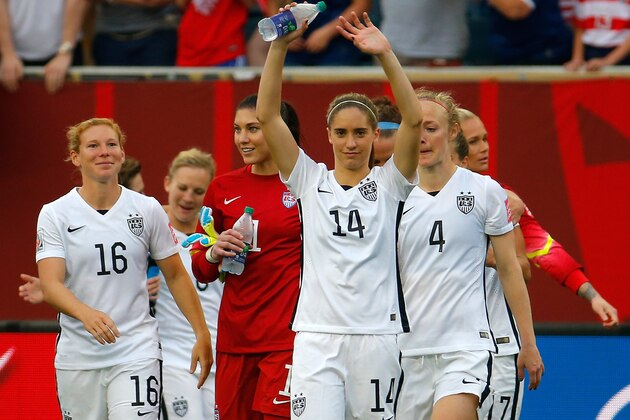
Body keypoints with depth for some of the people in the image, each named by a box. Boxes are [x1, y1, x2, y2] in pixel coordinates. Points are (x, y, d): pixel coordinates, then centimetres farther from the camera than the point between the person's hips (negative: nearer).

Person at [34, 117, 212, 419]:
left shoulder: (148, 210, 4)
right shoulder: (55, 214, -1)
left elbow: (175, 275, 13)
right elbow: (51, 285, -12)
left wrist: (202, 334, 9)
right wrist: (87, 314, -31)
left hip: (137, 351, 0)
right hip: (78, 357, 0)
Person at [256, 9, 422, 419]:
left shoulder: (388, 183, 6)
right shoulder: (310, 180, 9)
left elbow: (413, 119, -9)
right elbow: (267, 115, 0)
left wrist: (385, 54, -19)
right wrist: (279, 47, -11)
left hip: (377, 335, 0)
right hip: (317, 335, 0)